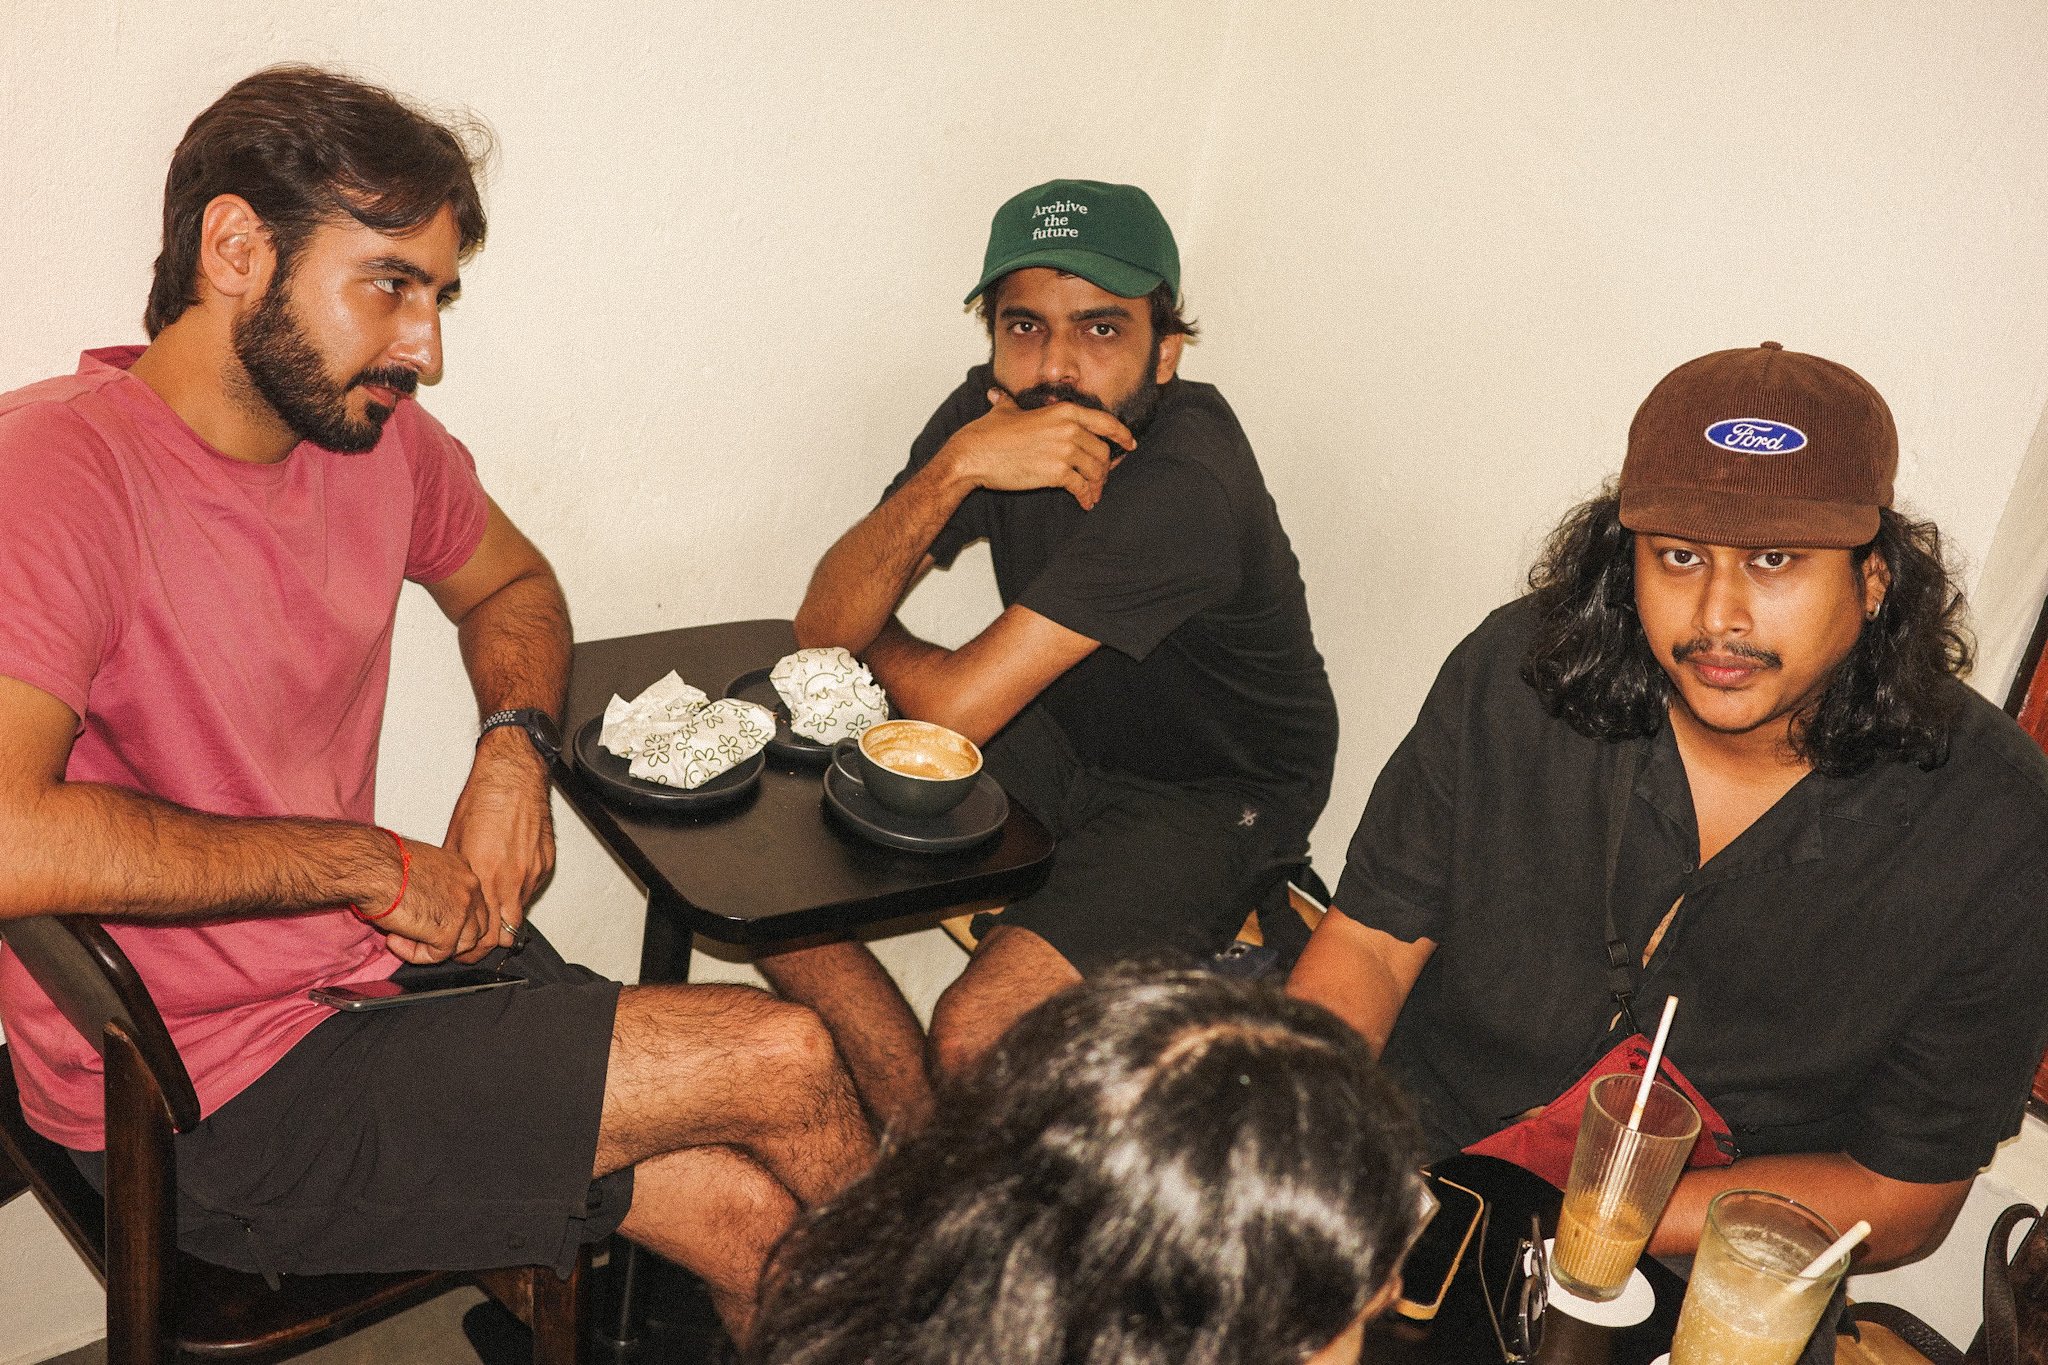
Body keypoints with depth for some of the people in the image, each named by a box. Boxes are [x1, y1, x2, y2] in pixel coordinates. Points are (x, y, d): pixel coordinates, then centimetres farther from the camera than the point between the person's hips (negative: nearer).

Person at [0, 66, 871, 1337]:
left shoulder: (378, 433, 2)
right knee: (786, 1064, -11)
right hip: (215, 1102, -6)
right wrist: (372, 862, -23)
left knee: (750, 1212, -9)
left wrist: (515, 749, 0)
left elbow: (512, 583, 22)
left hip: (383, 966, 7)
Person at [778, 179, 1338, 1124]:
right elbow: (823, 628, -16)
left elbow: (953, 708, -30)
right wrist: (955, 467, -30)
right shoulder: (989, 411, -9)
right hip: (1059, 742, 7)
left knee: (975, 1035, -26)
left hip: (1212, 799, -7)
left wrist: (873, 640, -8)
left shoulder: (1184, 486, -31)